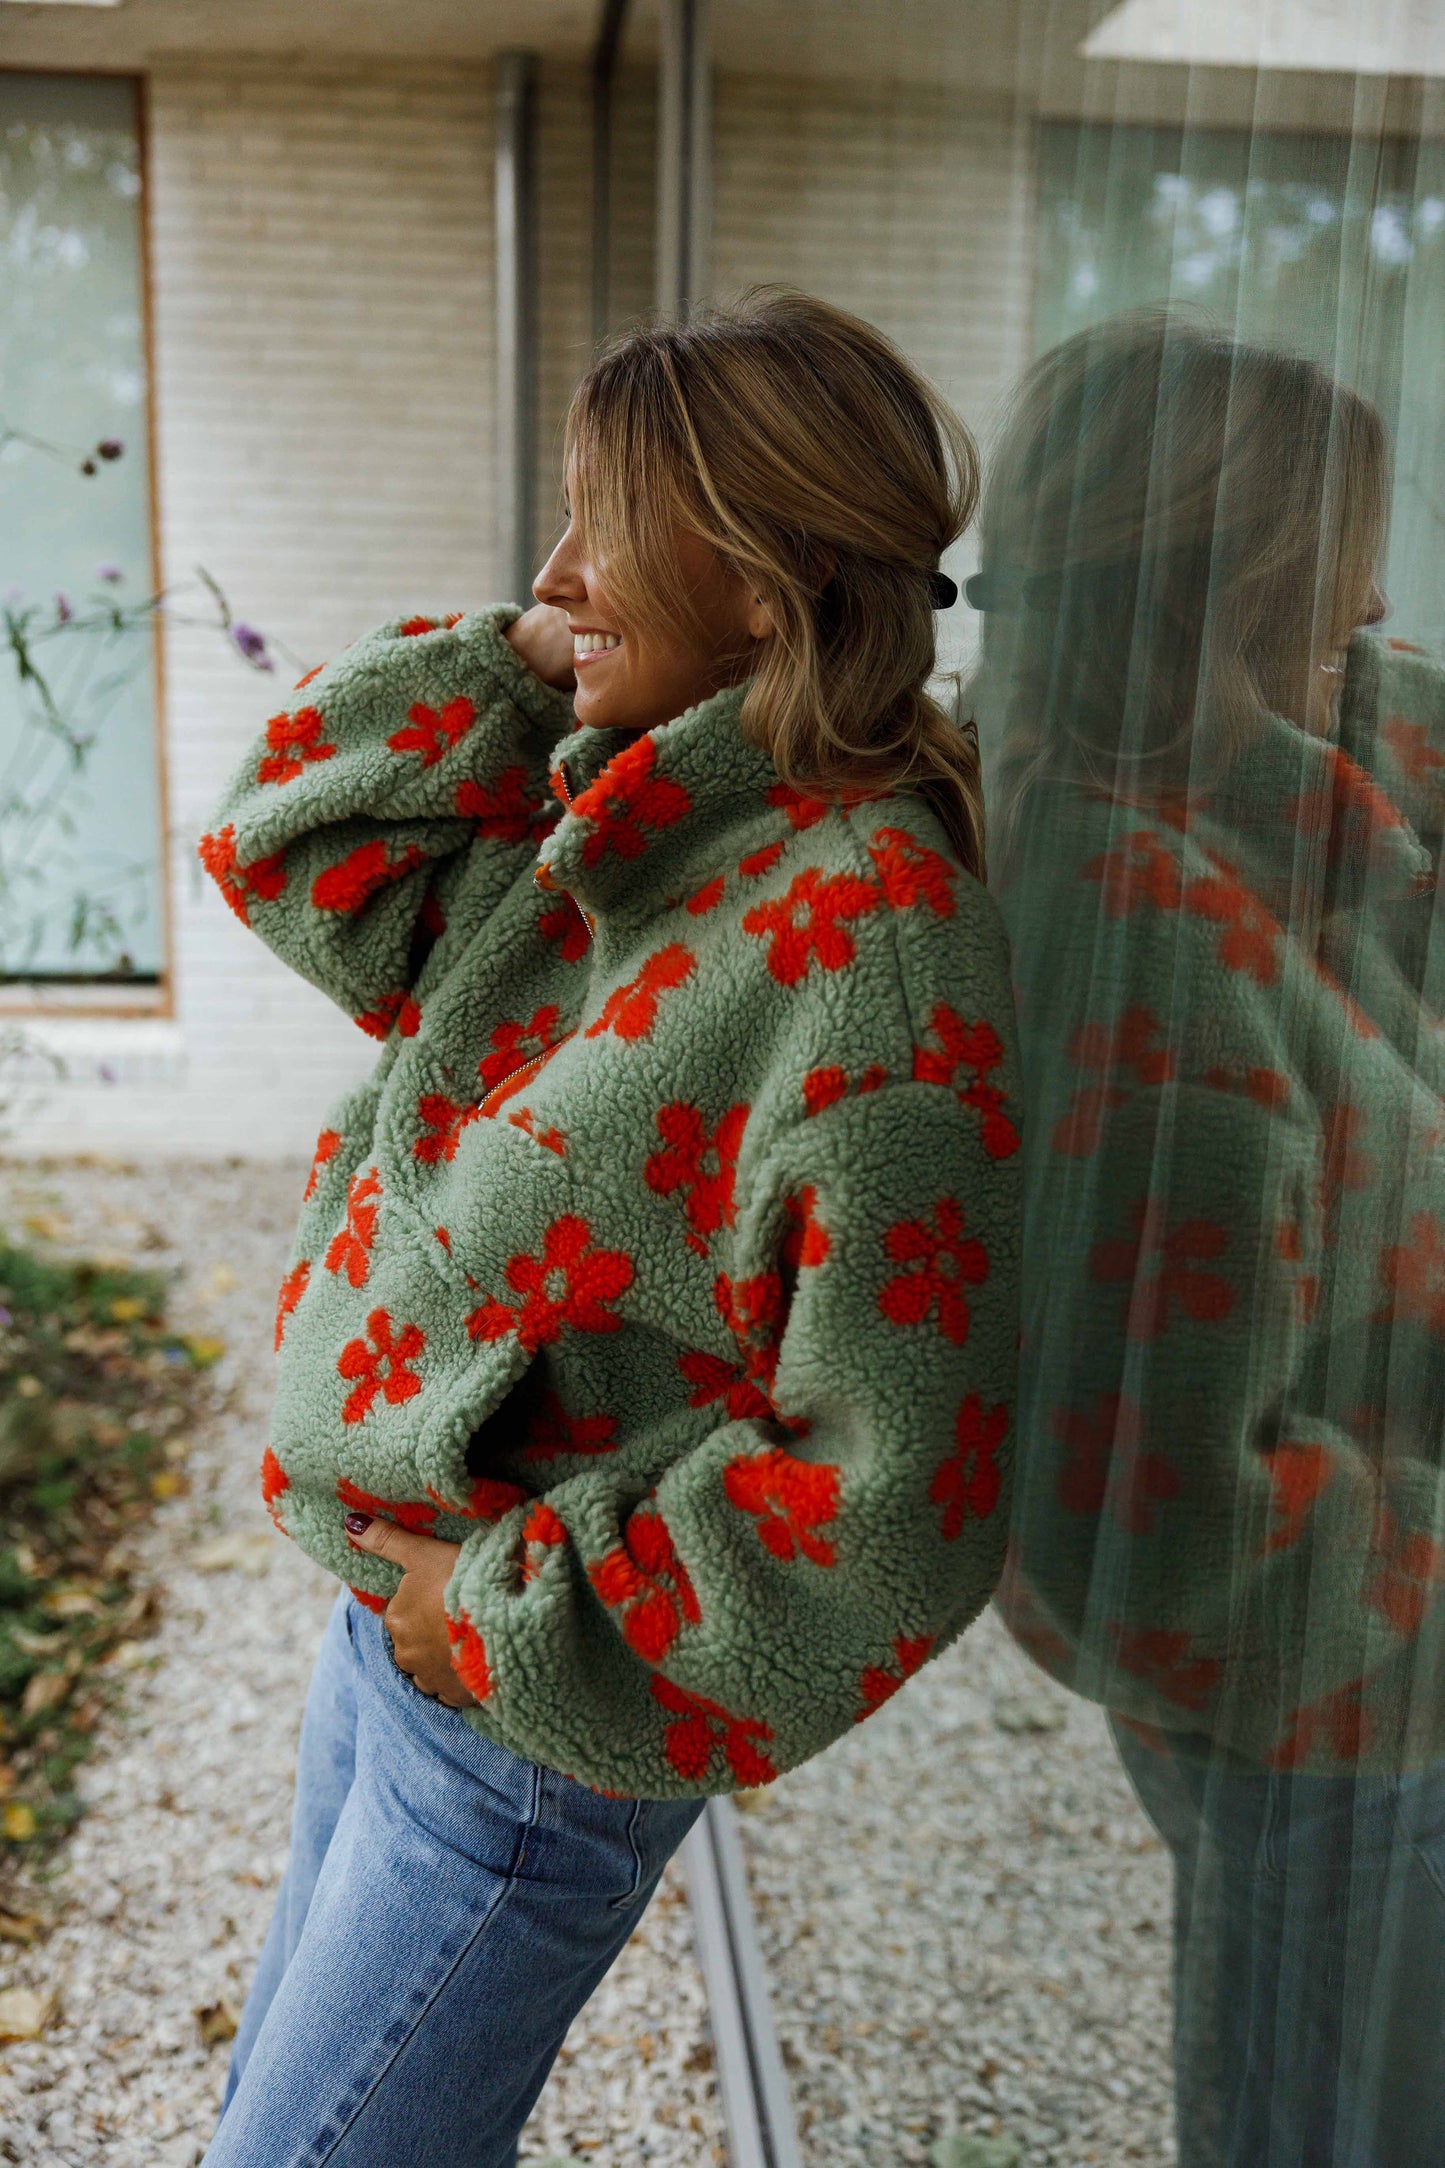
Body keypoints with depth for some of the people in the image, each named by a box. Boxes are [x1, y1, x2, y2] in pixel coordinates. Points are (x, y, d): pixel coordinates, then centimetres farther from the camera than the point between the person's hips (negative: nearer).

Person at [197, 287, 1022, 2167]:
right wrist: (520, 664, -7)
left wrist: (521, 1613, -18)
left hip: (533, 1730, -8)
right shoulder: (605, 827, -1)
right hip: (400, 1600, 8)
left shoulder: (872, 954, -27)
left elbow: (896, 1496, -26)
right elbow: (291, 847, 5)